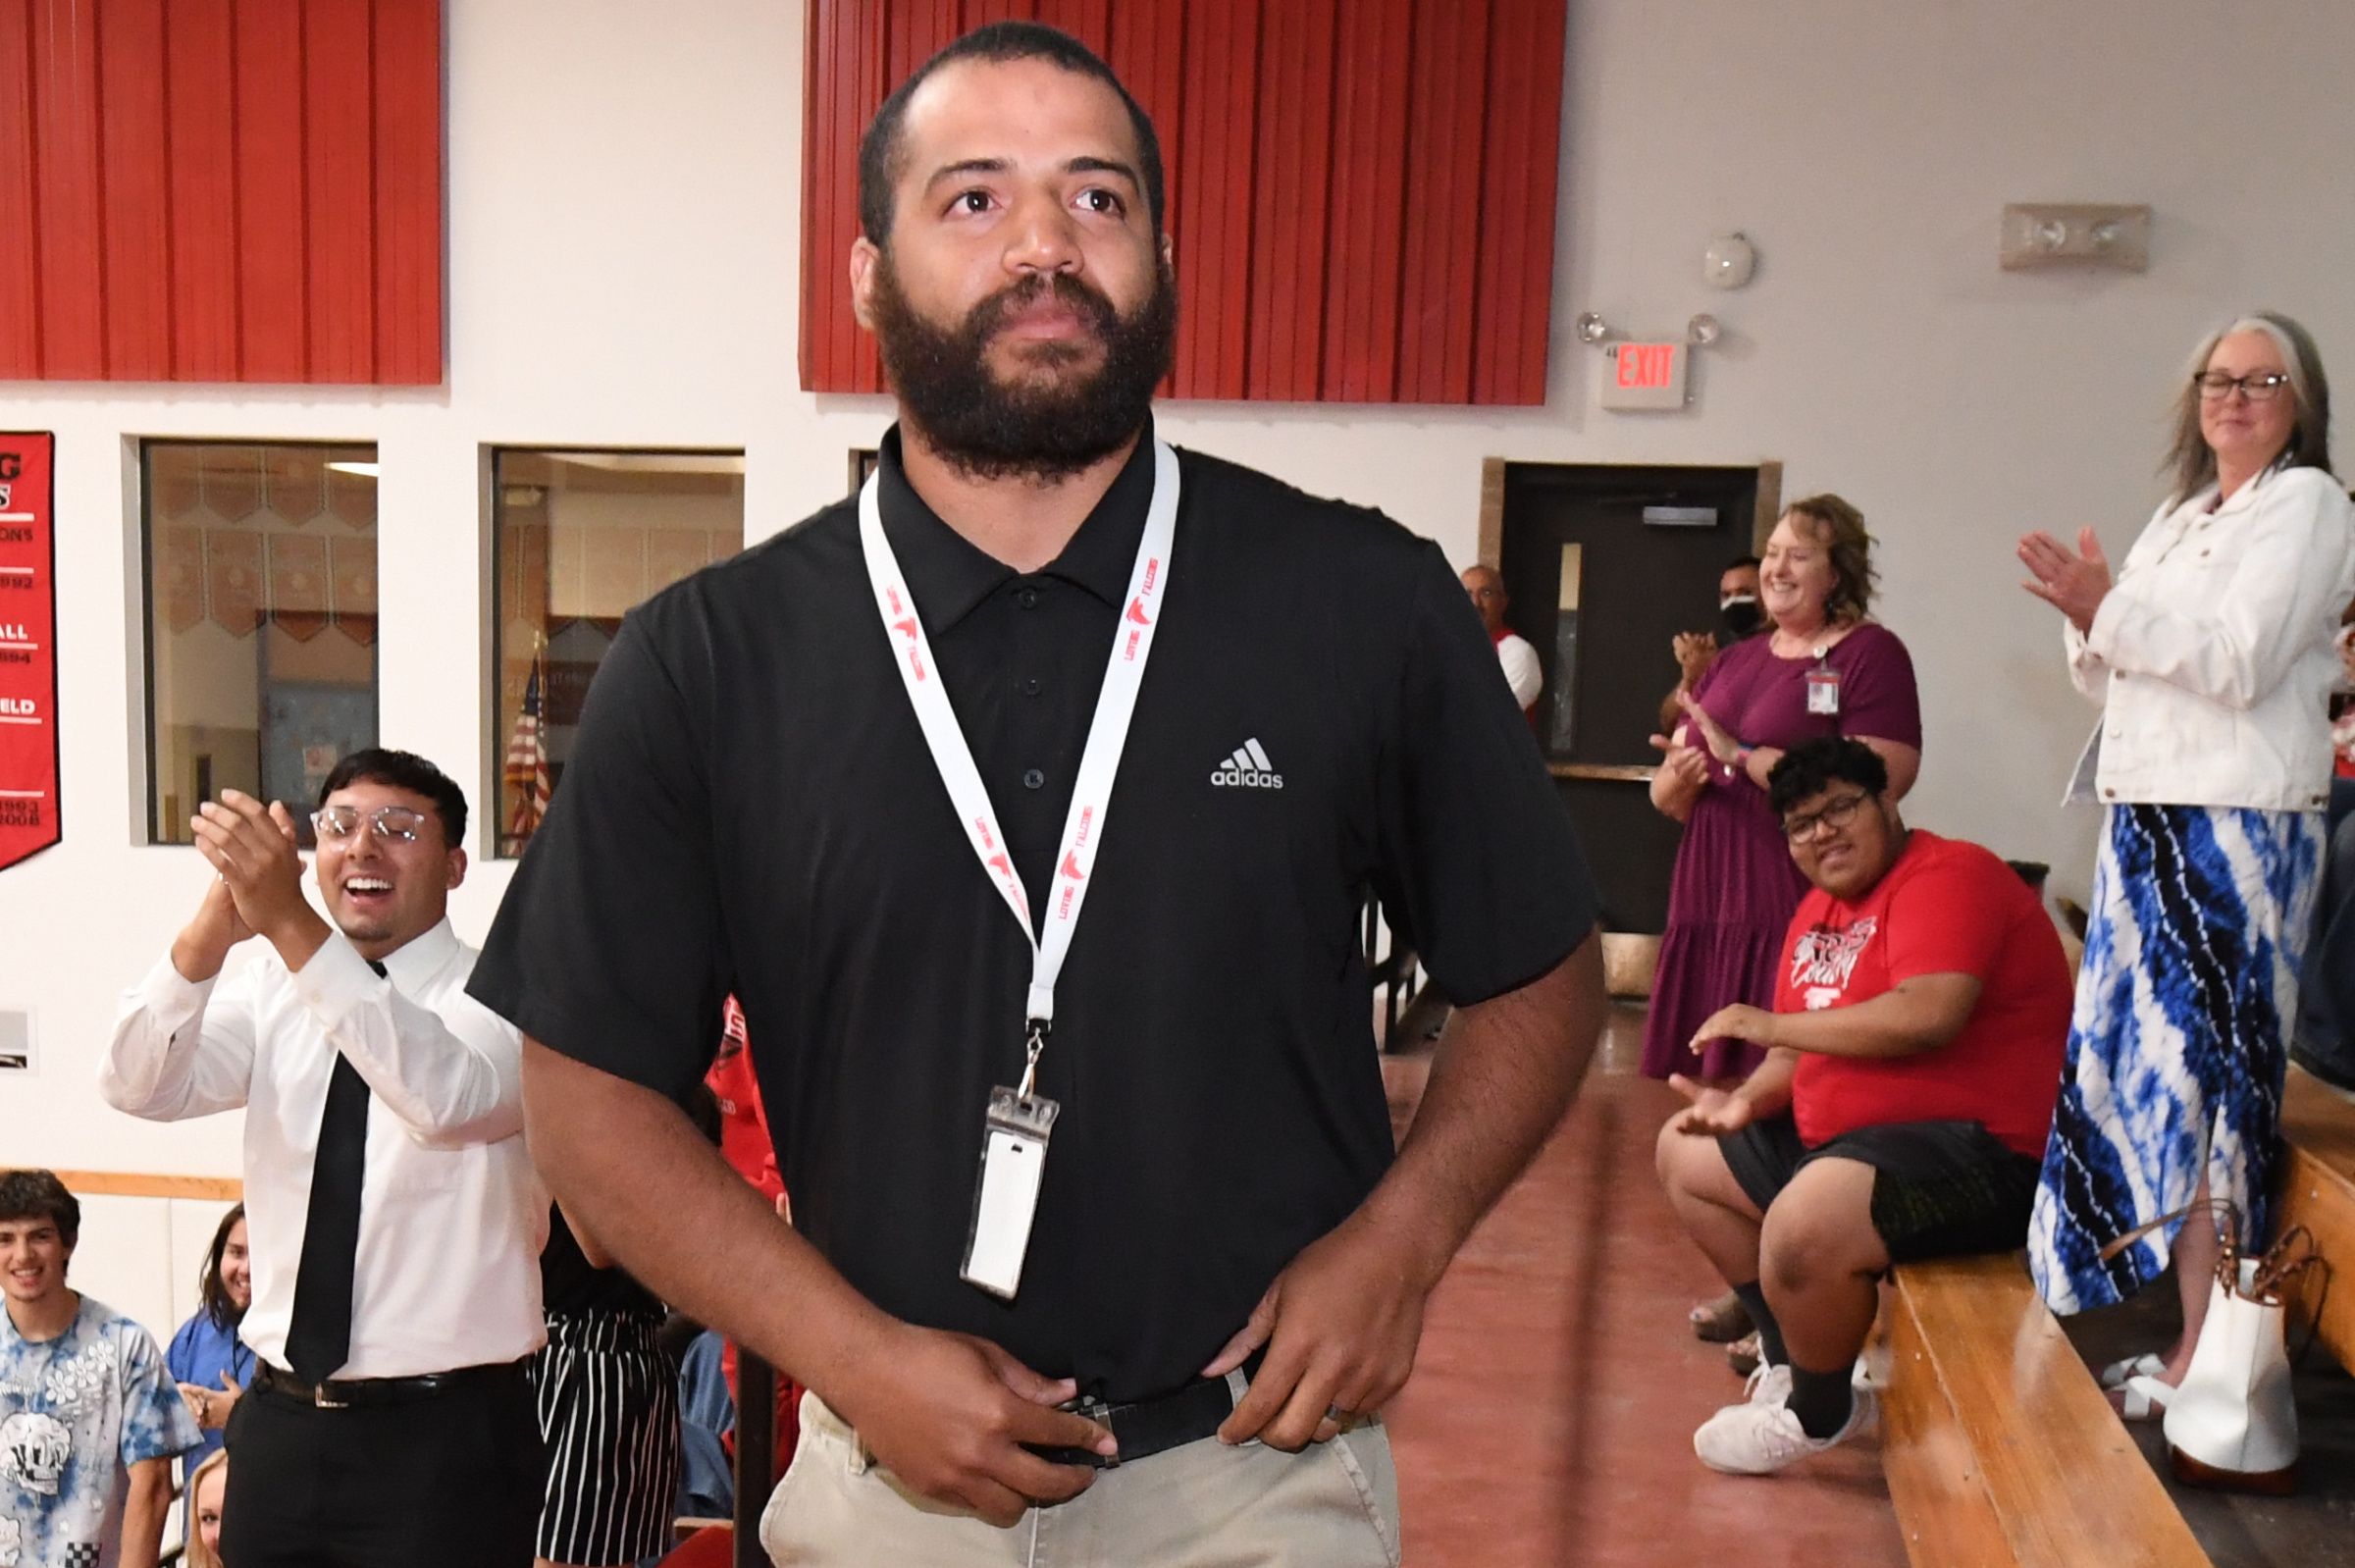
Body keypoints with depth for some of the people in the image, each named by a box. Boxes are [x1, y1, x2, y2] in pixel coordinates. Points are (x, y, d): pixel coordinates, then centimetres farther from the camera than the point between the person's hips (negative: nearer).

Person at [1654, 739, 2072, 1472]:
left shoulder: (1946, 876, -15)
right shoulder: (1821, 906, 13)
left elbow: (1927, 1016, -30)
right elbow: (1812, 1046, 16)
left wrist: (1773, 1024, -20)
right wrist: (1747, 1100, -5)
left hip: (1976, 1151, -11)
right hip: (1842, 1137, 11)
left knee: (1805, 1224, -36)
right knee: (1685, 1151, 20)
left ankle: (1820, 1412, -5)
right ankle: (1788, 1354, 22)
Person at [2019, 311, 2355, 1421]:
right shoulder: (2179, 516, 21)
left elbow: (2240, 663, -14)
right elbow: (2109, 676, 19)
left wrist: (2109, 611, -20)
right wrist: (2089, 613, 0)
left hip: (2236, 827, -8)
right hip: (2146, 819, 8)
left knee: (2205, 1080, -7)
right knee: (2138, 1062, 7)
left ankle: (2201, 1363, -1)